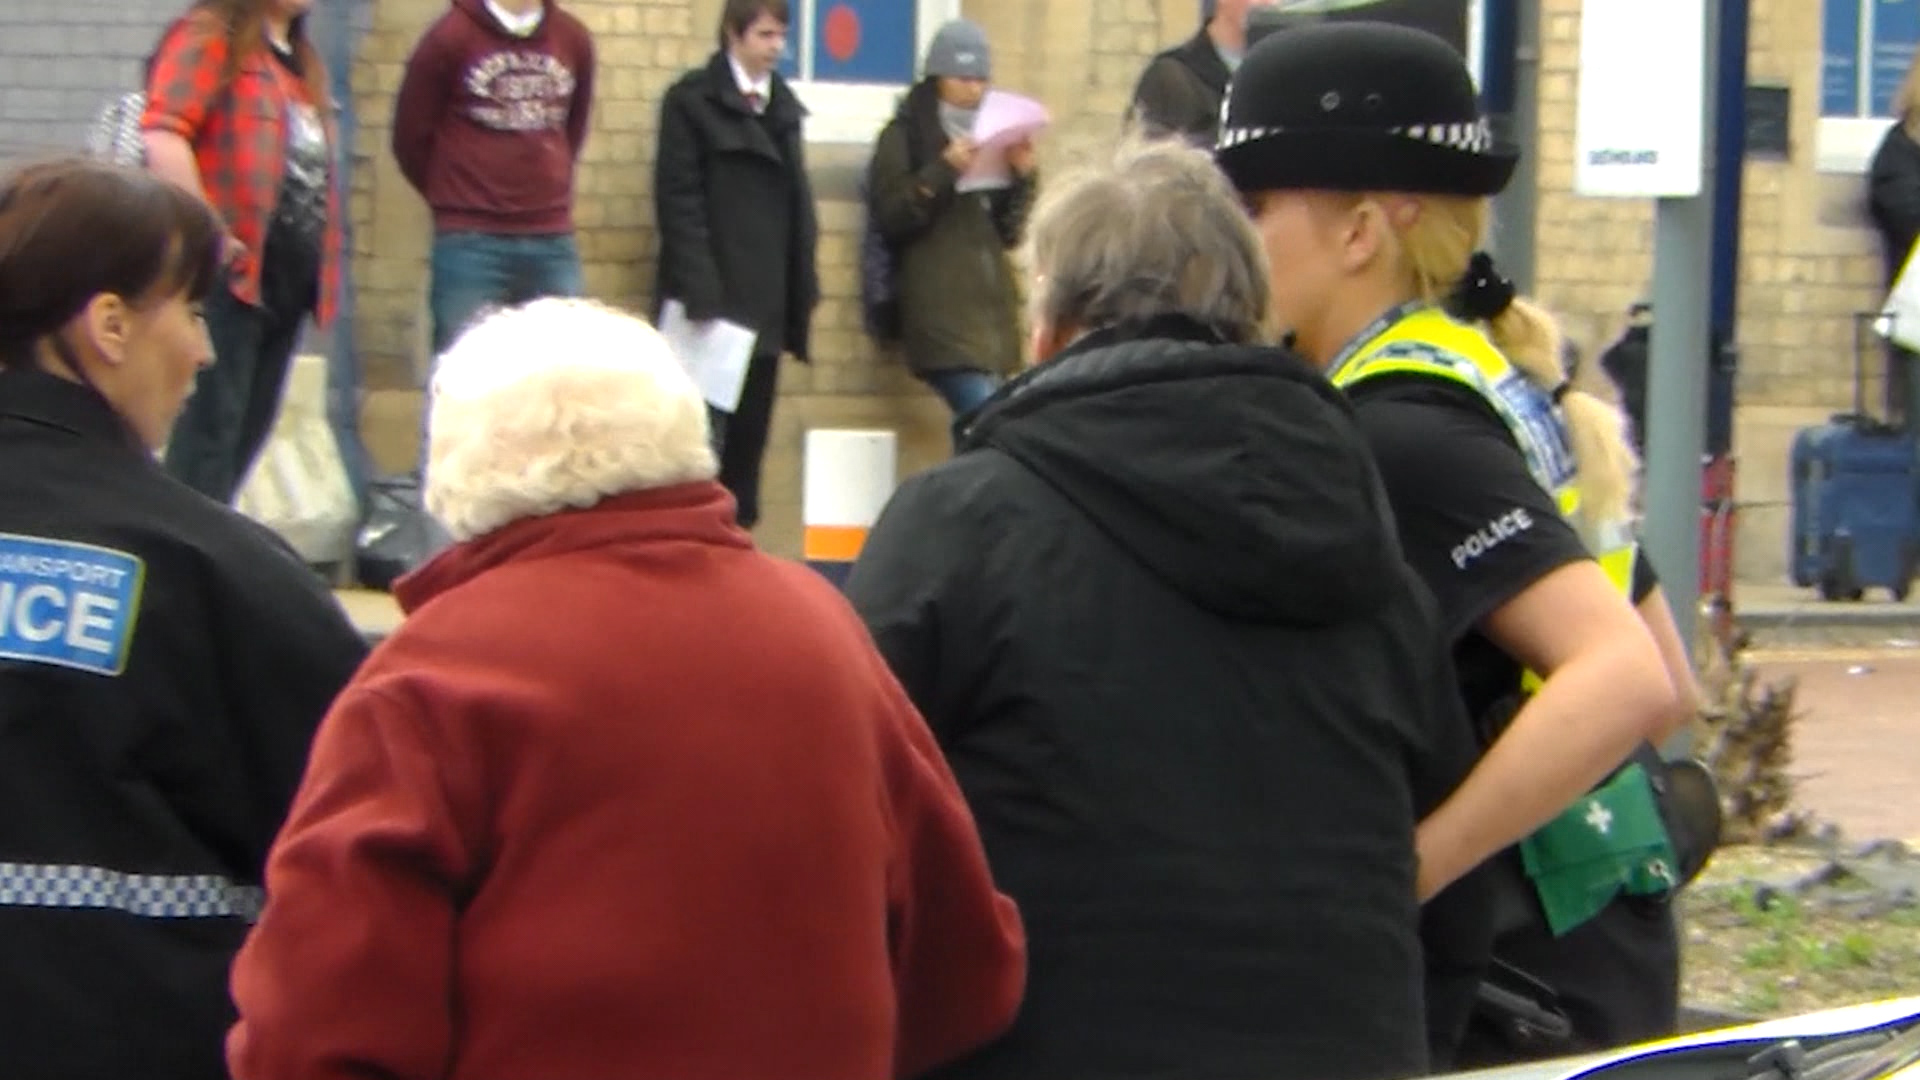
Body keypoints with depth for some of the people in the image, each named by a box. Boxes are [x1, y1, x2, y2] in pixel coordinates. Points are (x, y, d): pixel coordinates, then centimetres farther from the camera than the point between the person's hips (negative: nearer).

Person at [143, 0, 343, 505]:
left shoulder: (300, 63, 20)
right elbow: (163, 136, -19)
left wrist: (321, 265, 13)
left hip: (287, 275, 9)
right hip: (231, 272, -9)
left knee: (252, 425, 11)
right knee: (211, 422, -8)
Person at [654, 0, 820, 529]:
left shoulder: (782, 103, 16)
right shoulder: (692, 100, -3)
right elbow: (679, 200, -9)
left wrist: (803, 286, 9)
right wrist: (699, 292, -17)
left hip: (767, 303, 6)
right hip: (711, 300, -6)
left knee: (751, 432, 5)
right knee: (705, 429, -8)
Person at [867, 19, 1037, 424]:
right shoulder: (904, 137, 3)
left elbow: (1008, 232, 18)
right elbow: (891, 218, -7)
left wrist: (1023, 177, 2)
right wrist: (944, 171, -16)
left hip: (992, 307, 6)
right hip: (943, 312, -6)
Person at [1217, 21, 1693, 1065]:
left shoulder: (1398, 435, -18)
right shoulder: (1497, 381, 11)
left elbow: (1624, 680, -28)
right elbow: (1664, 678, 17)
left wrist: (1396, 877, -28)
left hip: (1505, 979, -10)